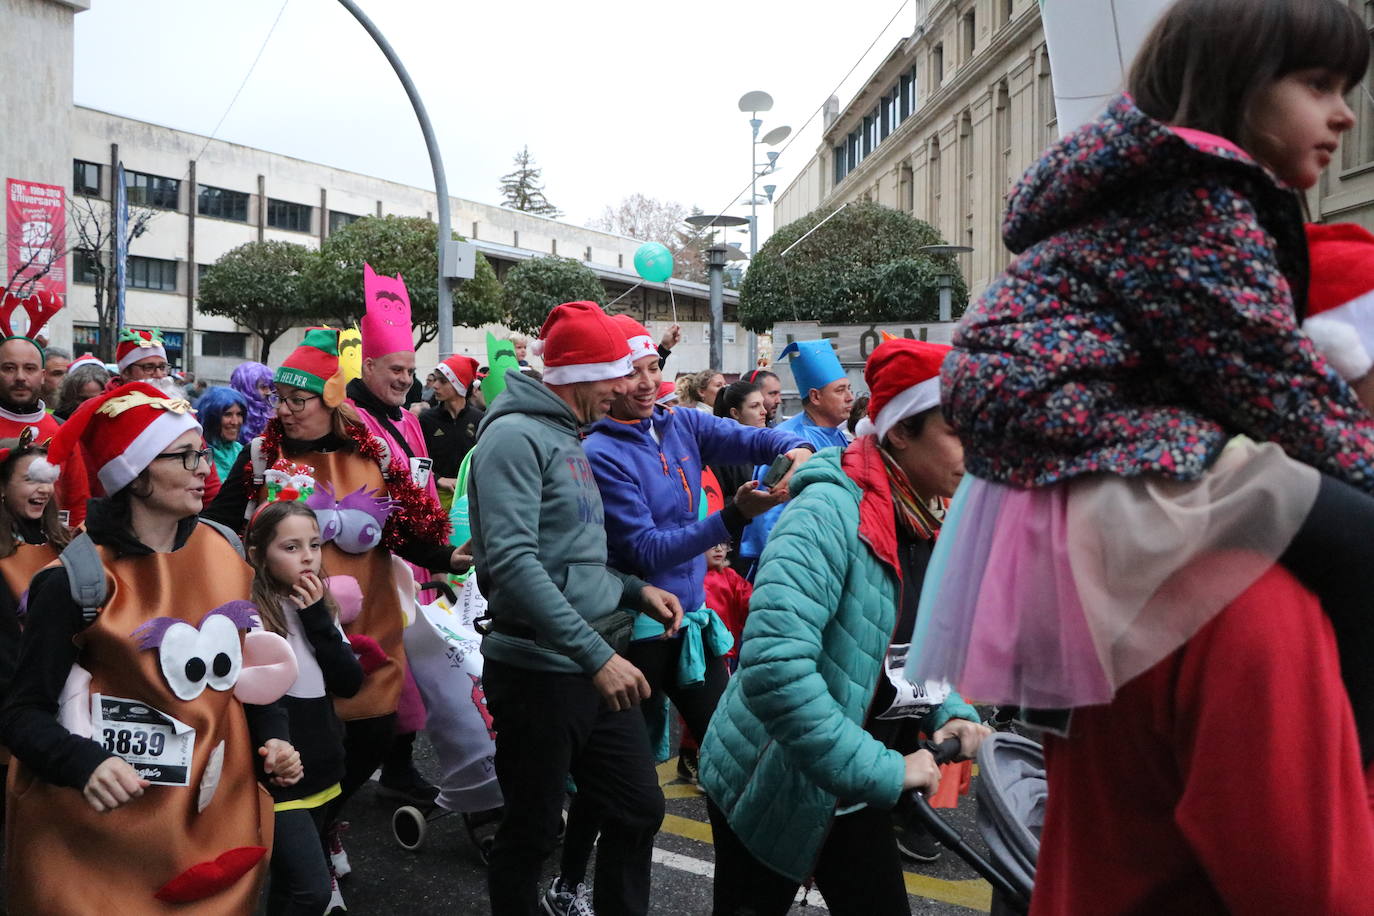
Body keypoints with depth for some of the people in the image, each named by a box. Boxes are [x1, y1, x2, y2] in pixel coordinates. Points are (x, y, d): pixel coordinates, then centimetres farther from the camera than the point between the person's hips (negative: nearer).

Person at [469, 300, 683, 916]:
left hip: (595, 664, 9)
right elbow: (514, 562, -26)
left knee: (640, 809, 15)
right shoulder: (515, 436, -15)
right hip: (538, 670, -9)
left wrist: (635, 590, 7)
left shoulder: (568, 438, 14)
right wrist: (596, 655, -27)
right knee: (531, 833, 8)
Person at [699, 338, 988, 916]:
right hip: (769, 787, -7)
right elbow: (772, 665, -37)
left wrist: (952, 713, -4)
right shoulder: (832, 510, -26)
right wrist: (880, 770, -31)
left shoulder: (933, 527, 1)